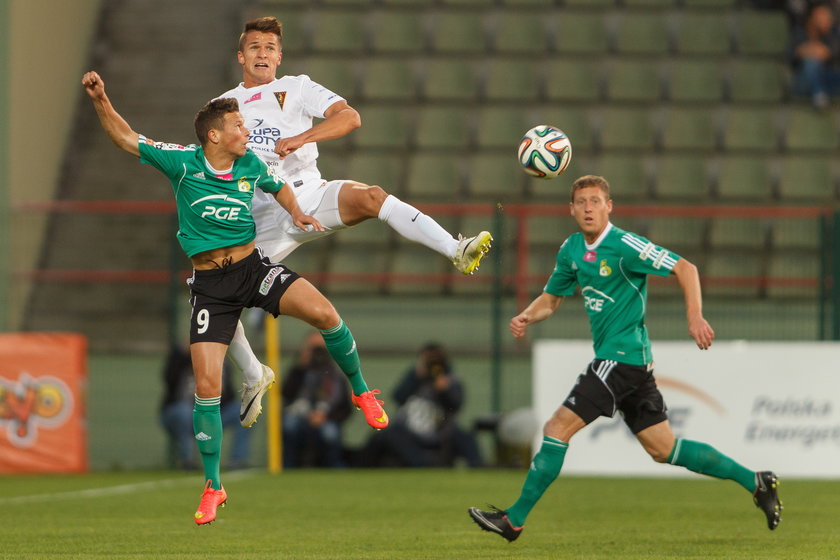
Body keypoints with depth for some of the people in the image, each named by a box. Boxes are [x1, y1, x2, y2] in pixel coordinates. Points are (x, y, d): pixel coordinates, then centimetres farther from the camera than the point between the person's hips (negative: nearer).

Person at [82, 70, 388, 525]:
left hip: (252, 267, 2)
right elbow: (125, 138, -7)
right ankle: (212, 487, 6)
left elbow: (276, 186, 23)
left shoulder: (250, 165, 1)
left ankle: (361, 393, 3)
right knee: (207, 385, -8)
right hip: (209, 283, -2)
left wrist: (295, 212, 5)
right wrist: (100, 100, -22)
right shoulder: (182, 163, -9)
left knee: (324, 312, -23)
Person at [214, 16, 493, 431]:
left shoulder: (296, 89, 6)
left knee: (370, 196, -33)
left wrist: (302, 138, -22)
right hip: (259, 220, 3)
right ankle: (254, 377, 17)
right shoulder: (223, 105, 13)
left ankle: (457, 252, -47)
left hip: (309, 196, -2)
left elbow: (349, 117, -9)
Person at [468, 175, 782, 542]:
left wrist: (695, 317, -25)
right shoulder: (571, 250, 11)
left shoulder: (623, 246, -14)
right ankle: (754, 482, 18)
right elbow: (551, 298, 21)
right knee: (664, 450, 12)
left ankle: (514, 520, -3)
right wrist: (526, 318, 0)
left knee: (558, 429, -9)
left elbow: (684, 268, -14)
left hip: (623, 357, -9)